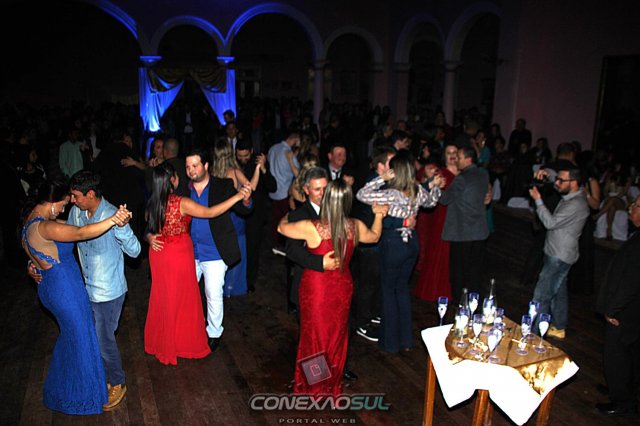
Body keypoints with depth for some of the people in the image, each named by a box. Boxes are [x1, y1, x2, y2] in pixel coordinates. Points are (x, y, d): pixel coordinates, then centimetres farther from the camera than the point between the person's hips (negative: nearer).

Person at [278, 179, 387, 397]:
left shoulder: (311, 228, -23)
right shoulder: (355, 227, -11)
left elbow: (281, 227, -4)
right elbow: (374, 236, 12)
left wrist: (288, 215, 17)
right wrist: (379, 215, 27)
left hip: (316, 288, -3)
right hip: (342, 288, 4)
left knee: (315, 335, 16)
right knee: (337, 335, 21)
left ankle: (311, 387, 34)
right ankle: (333, 386, 40)